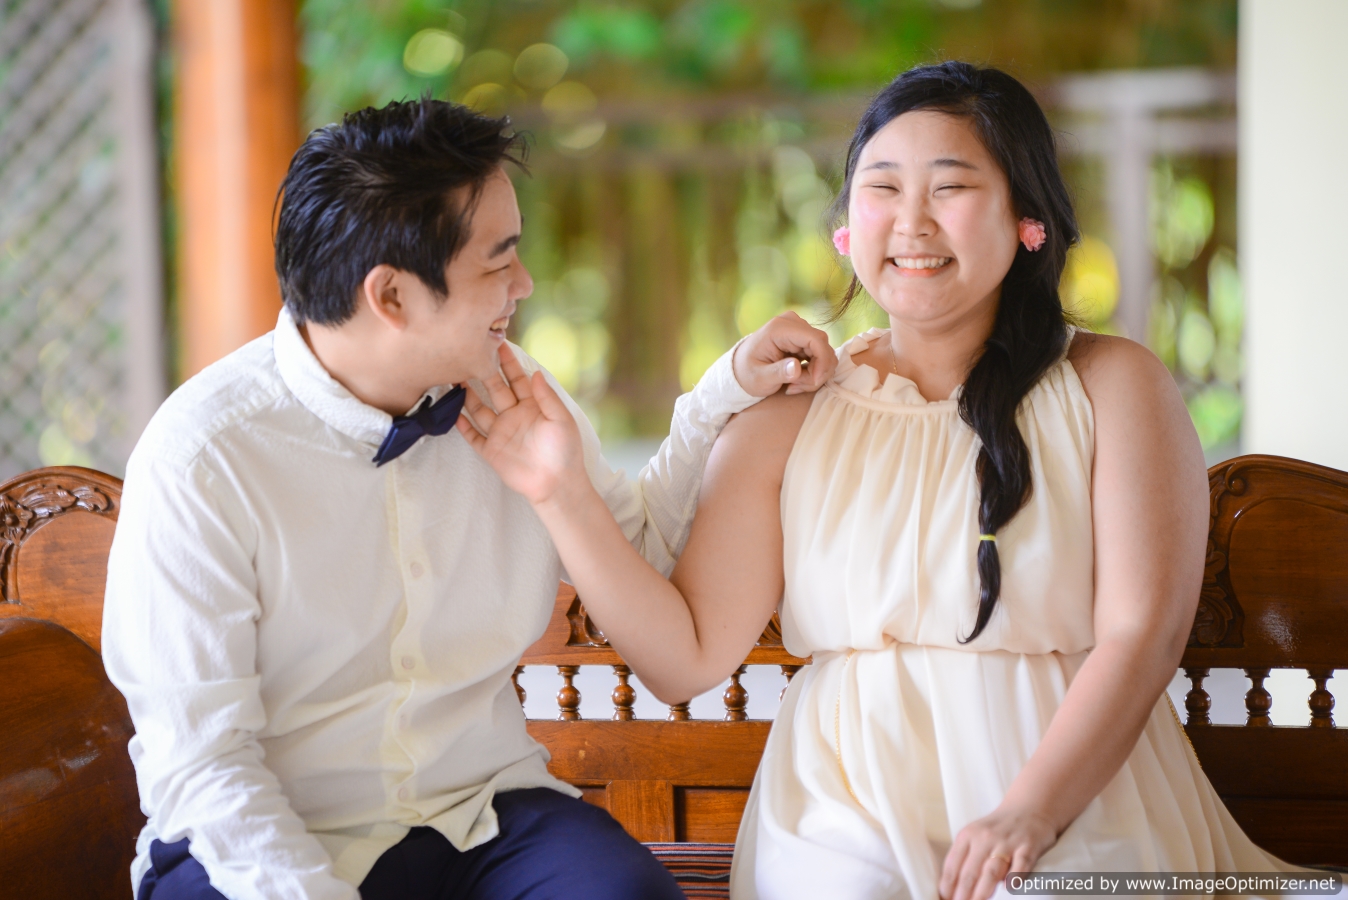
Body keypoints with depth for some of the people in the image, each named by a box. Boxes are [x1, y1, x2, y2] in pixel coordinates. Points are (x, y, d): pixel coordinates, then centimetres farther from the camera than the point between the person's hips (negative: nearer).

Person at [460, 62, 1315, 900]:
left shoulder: (1111, 386, 5)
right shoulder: (788, 414, 10)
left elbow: (1141, 635, -5)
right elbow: (688, 657, 5)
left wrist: (1027, 815, -19)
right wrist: (566, 497, -8)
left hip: (1077, 797, -1)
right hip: (850, 803, 1)